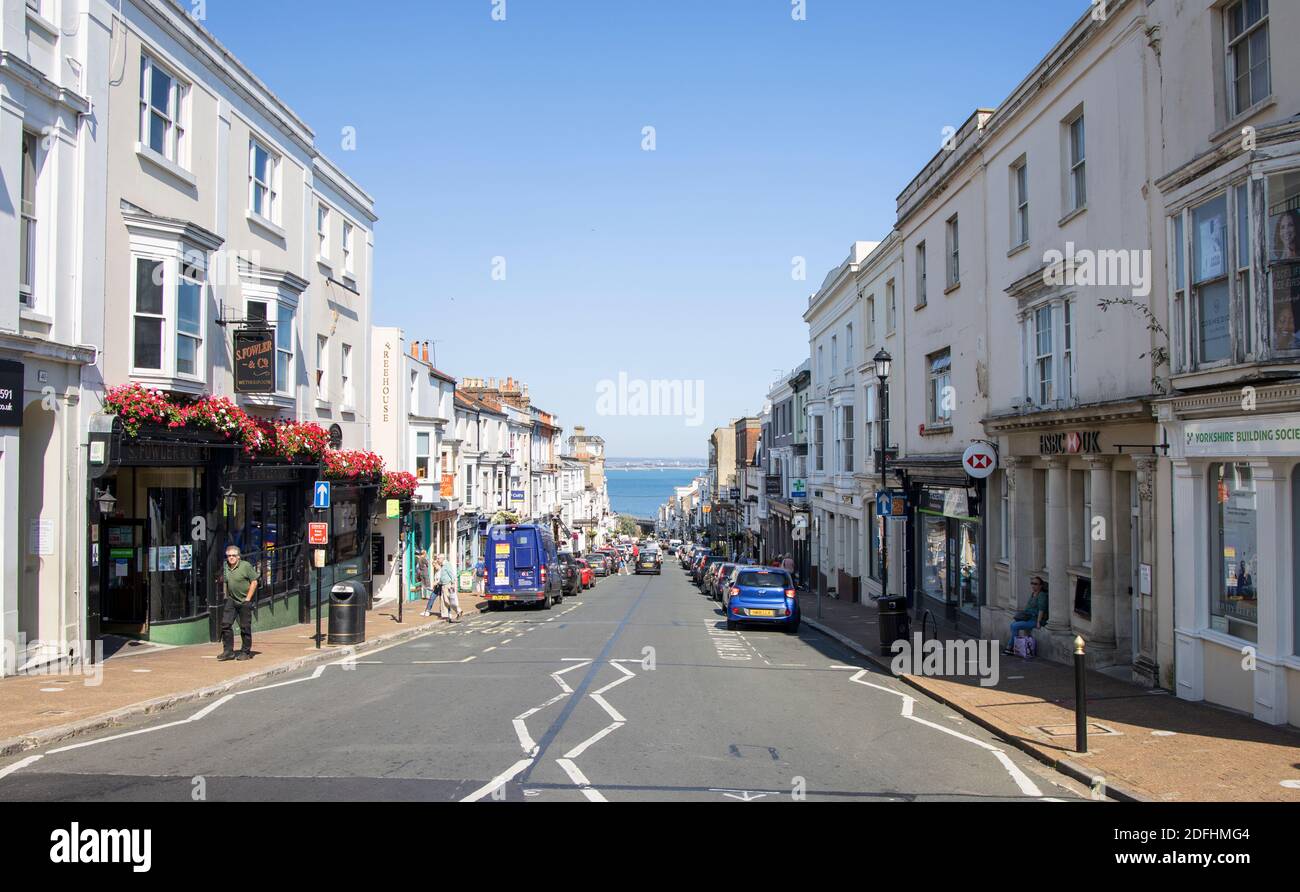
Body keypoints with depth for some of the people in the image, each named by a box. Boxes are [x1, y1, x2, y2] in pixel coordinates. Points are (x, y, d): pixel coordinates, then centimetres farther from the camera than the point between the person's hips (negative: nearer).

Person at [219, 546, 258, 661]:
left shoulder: (246, 566, -9)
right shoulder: (225, 567, 7)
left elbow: (254, 582, -8)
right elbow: (222, 581, 22)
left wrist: (248, 598, -11)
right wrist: (226, 595, 9)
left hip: (244, 601, -5)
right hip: (231, 600, 5)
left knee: (245, 627, 1)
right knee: (225, 624, -2)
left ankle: (246, 652, 12)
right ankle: (228, 651, 6)